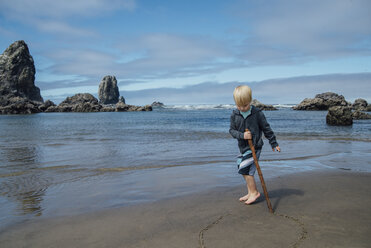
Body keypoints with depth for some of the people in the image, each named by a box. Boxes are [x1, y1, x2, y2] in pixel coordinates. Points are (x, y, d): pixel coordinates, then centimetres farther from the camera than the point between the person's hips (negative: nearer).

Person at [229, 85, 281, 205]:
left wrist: (274, 143, 4)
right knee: (244, 170, 13)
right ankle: (250, 192, 28)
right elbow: (232, 130, 2)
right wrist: (242, 135, -17)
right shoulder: (234, 115, -1)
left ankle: (254, 192, 8)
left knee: (245, 169, -10)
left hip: (255, 146, -6)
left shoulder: (257, 113, -11)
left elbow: (266, 129, -3)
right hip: (242, 147, 6)